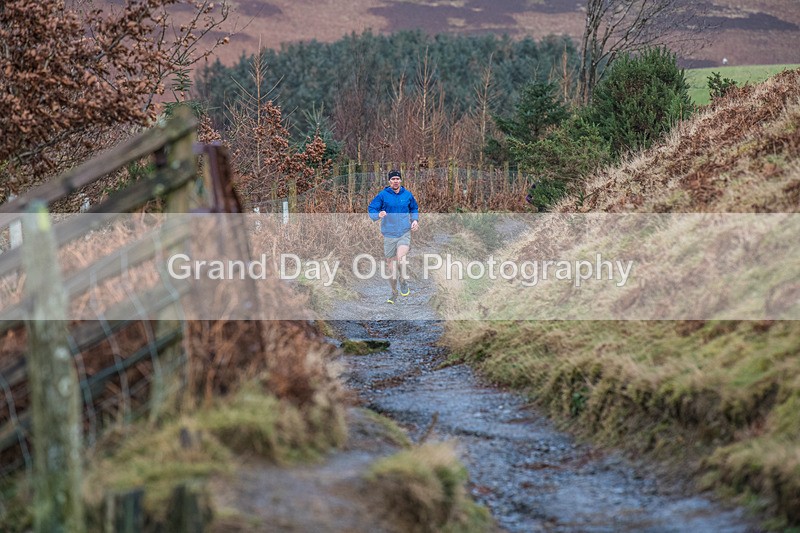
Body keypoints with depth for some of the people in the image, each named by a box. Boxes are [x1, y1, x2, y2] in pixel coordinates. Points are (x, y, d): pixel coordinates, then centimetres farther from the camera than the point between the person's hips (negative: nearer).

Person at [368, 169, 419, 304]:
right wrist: (378, 215, -24)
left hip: (405, 233, -1)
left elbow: (414, 208, 24)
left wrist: (415, 220, 6)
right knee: (391, 264, 5)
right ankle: (394, 292, 22)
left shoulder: (407, 194, 6)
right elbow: (371, 210, -2)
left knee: (400, 256, -26)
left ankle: (404, 282, -4)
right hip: (389, 235, 1)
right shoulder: (383, 195, -1)